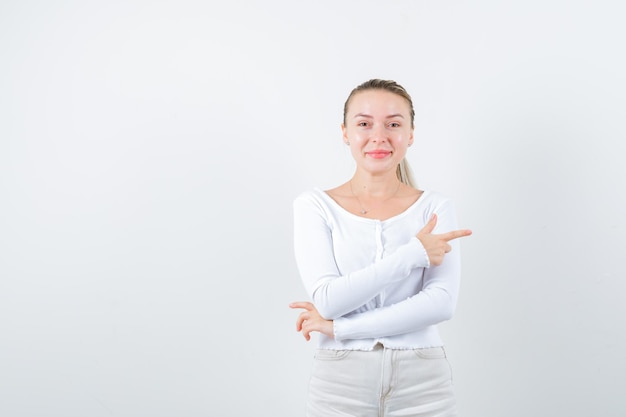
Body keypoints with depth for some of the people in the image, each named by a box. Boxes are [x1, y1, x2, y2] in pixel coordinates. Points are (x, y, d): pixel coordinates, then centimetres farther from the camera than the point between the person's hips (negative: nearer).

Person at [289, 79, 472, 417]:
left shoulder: (435, 207, 1)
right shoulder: (314, 206, -1)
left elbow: (442, 301, -11)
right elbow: (328, 298, -12)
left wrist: (338, 327, -14)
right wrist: (413, 253, -15)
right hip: (341, 384, 0)